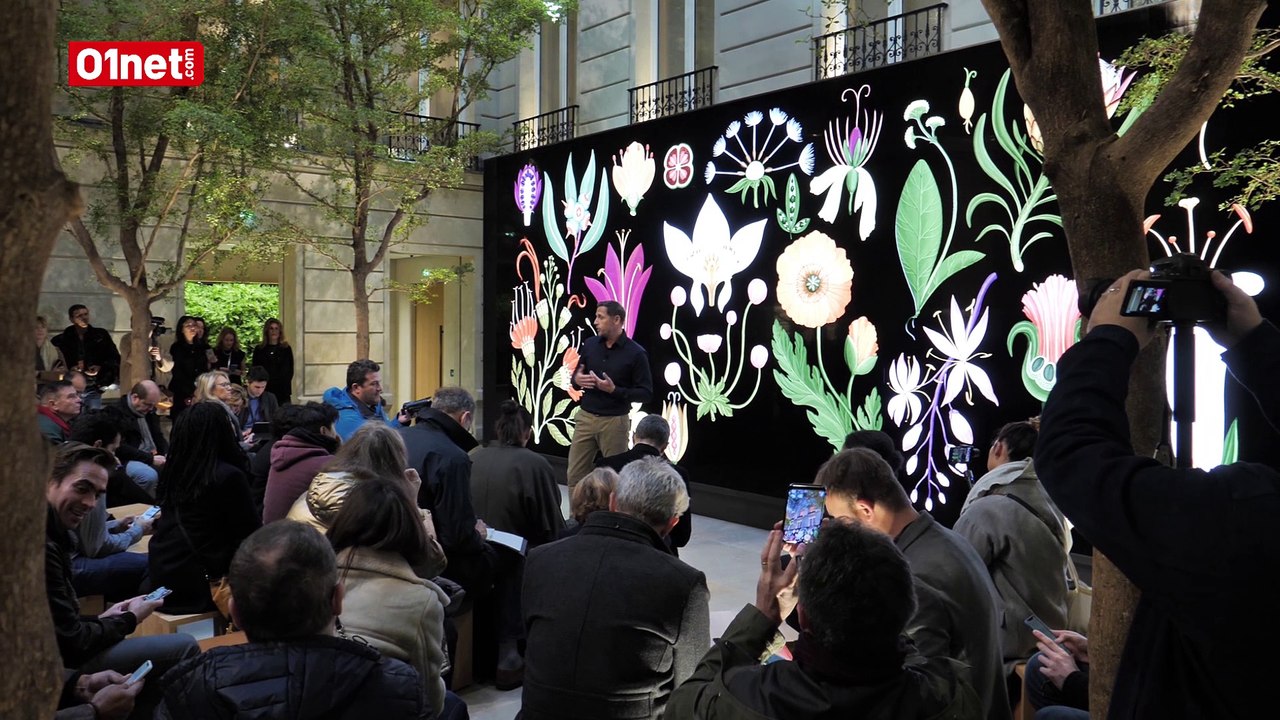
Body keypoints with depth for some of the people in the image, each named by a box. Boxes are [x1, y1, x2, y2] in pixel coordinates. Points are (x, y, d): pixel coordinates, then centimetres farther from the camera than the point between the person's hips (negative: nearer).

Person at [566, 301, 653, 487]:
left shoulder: (635, 353, -11)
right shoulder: (590, 344, 3)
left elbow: (646, 393, -10)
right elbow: (577, 374, 14)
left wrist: (614, 390, -21)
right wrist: (576, 379, -10)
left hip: (615, 421, -4)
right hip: (585, 417, 4)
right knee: (575, 474, 6)